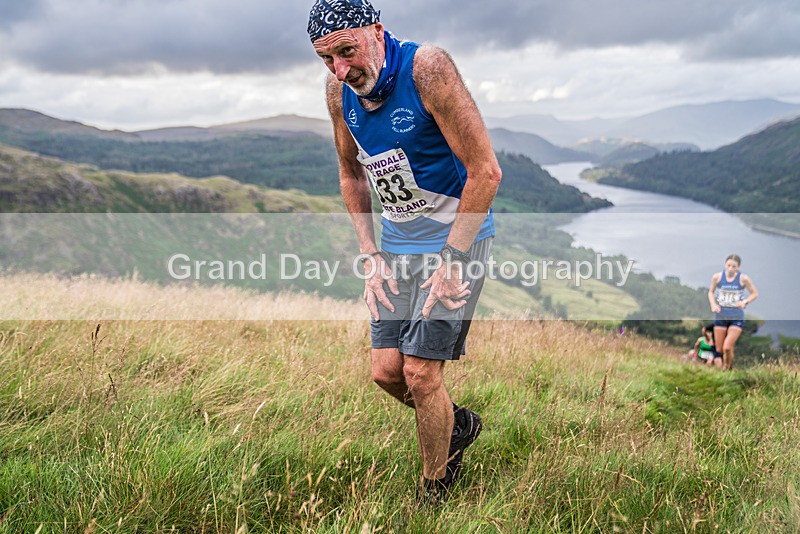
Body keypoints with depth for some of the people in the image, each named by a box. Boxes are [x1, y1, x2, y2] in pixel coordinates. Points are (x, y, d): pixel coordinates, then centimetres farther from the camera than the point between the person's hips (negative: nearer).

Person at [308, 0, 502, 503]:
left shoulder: (428, 67, -22)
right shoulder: (339, 90, -3)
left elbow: (485, 171, -21)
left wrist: (450, 262, -19)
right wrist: (371, 256, 4)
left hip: (458, 235, -6)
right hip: (398, 242, 6)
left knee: (420, 371, -8)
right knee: (387, 370, 3)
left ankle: (434, 493, 15)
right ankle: (457, 425, 33)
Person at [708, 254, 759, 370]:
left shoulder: (743, 279, -8)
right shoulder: (717, 277, -4)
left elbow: (755, 293, 3)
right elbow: (711, 292, 11)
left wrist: (745, 301, -14)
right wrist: (713, 304, -7)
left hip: (737, 317, -2)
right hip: (720, 316, 2)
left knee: (727, 348, -14)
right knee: (719, 349, 5)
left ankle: (728, 368, 10)